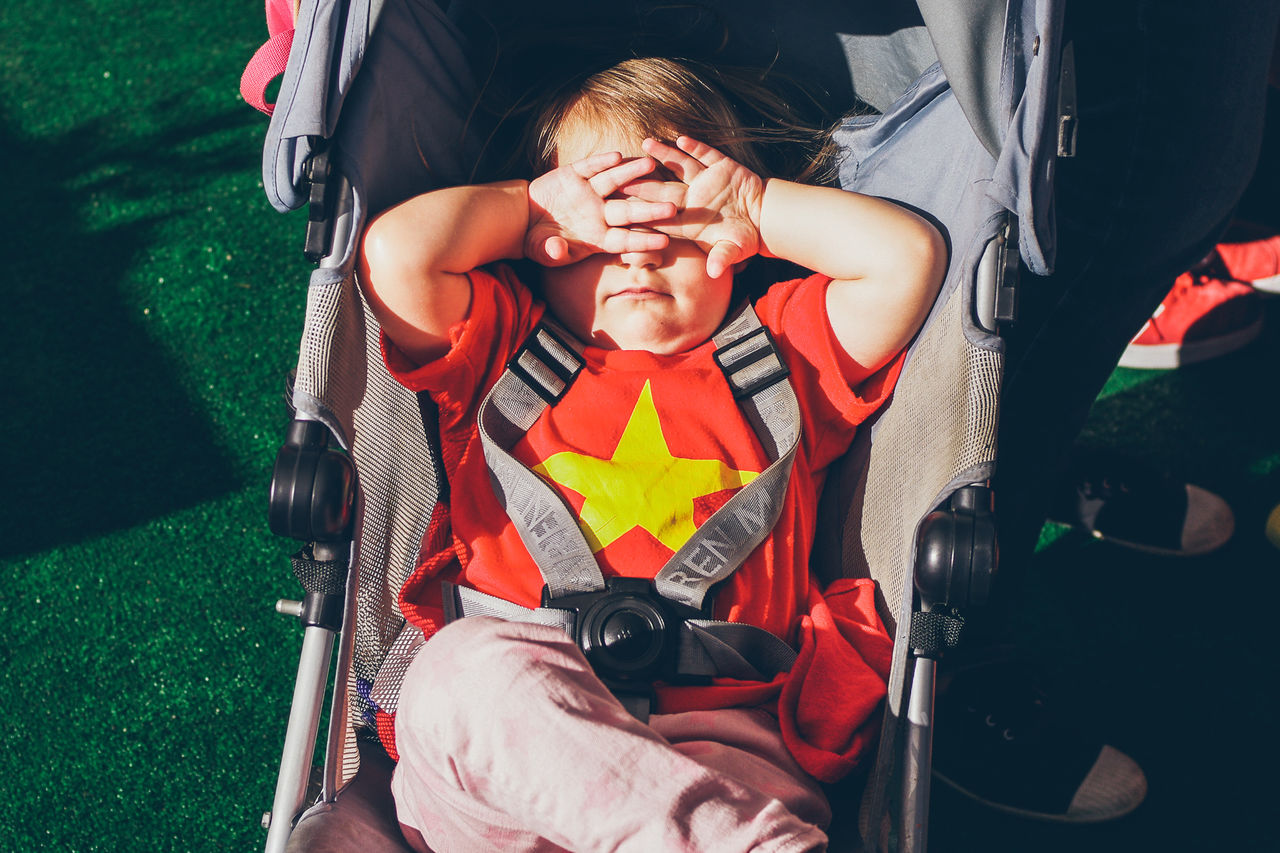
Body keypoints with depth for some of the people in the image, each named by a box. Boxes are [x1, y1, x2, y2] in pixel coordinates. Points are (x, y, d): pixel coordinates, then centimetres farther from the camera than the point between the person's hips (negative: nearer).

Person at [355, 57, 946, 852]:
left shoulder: (784, 355, 24)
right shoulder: (501, 347, 22)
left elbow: (909, 257, 12)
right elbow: (395, 255, 5)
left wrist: (754, 206, 20)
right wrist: (534, 206, 20)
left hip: (718, 739, -1)